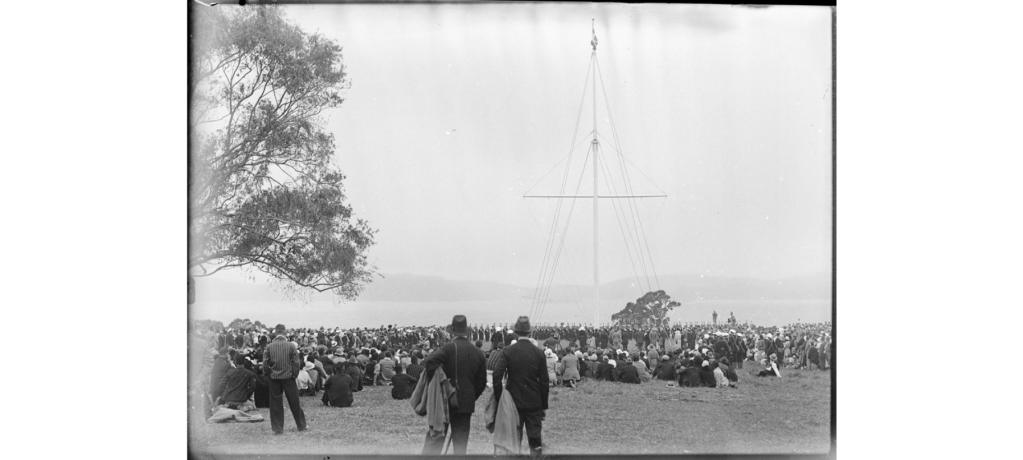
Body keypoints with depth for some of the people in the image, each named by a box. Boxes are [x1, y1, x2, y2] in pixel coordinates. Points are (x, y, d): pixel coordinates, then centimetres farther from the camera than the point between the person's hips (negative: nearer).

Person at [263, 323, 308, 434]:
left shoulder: (269, 346, -5)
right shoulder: (290, 346, -7)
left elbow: (265, 363, -5)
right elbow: (297, 362, -7)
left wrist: (268, 374, 9)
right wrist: (295, 374, 6)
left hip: (274, 378, 1)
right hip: (289, 377, 0)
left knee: (276, 403, 8)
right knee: (294, 402, 9)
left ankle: (277, 428, 9)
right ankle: (301, 425, 18)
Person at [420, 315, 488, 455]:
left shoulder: (449, 348, -10)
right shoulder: (478, 353, 4)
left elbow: (429, 362, -24)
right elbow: (481, 382, 7)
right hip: (467, 403, 3)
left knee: (435, 439, 4)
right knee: (460, 442, 9)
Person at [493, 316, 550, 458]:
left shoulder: (508, 352, -7)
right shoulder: (539, 353, -2)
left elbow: (497, 375, -14)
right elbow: (544, 381, 0)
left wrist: (499, 398, -4)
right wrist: (544, 406, 8)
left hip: (514, 402, 0)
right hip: (534, 403, 0)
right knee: (535, 441, 4)